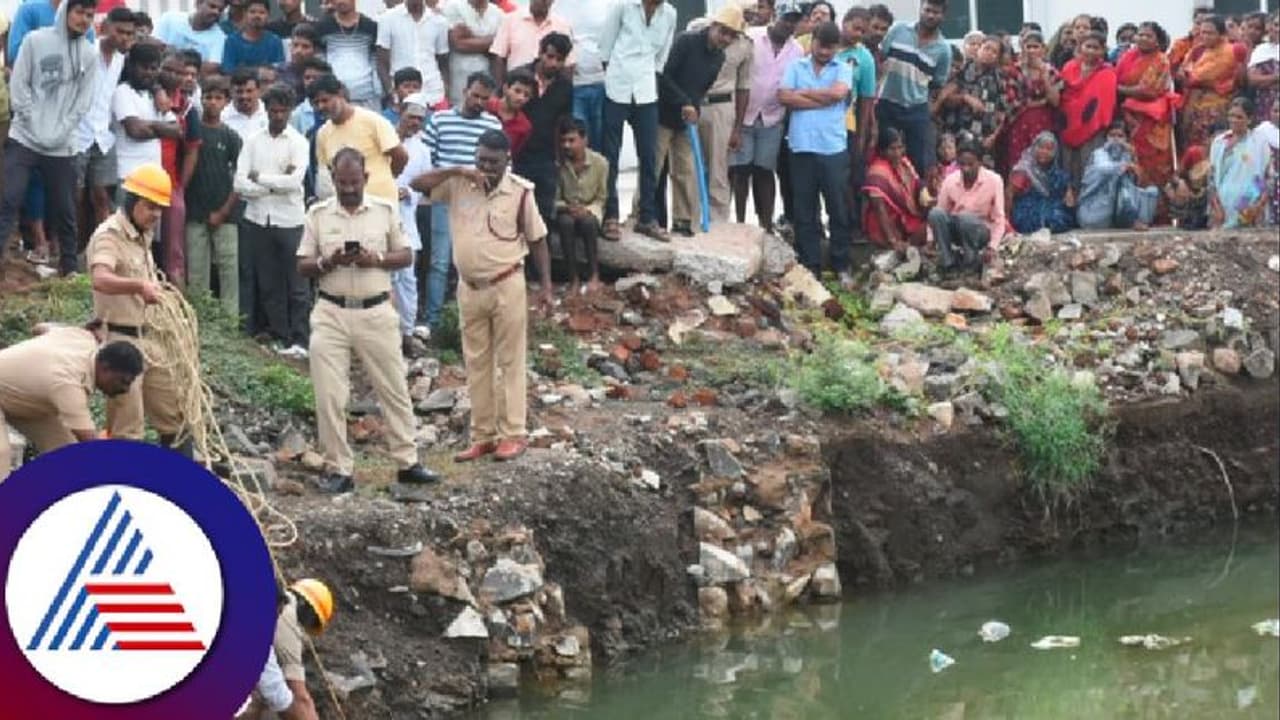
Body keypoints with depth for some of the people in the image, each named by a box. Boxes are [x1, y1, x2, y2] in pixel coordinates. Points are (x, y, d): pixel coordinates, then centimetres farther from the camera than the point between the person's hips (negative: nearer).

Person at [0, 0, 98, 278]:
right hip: (24, 139, -2)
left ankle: (69, 268, 19)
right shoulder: (36, 40, -1)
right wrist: (36, 127, -9)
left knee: (64, 210, 8)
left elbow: (83, 102, 5)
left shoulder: (89, 54, 6)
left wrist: (59, 134, -6)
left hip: (62, 147, 2)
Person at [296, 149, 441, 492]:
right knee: (329, 396, -2)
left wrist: (377, 260, -14)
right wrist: (328, 262, -17)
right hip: (331, 313, 0)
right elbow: (302, 266, 3)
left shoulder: (386, 210, 3)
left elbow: (405, 256, 5)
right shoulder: (318, 214, 3)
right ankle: (339, 469, 6)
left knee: (395, 389, 6)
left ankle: (407, 462, 15)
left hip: (376, 312, 0)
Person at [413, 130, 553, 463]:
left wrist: (546, 285, -6)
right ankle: (482, 435, 17)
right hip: (469, 287, 4)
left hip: (506, 286, -4)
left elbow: (537, 239, -3)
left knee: (510, 361, 2)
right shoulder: (459, 185, -1)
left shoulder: (519, 192, -9)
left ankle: (513, 434, 6)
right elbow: (419, 183, -9)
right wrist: (458, 171, -20)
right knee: (476, 363, 10)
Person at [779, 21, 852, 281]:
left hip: (834, 148, -1)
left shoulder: (843, 69, 6)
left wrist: (804, 93, -3)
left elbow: (838, 93, -13)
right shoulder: (796, 67, 8)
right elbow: (784, 96, -5)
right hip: (802, 147, 1)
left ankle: (841, 265, 11)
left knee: (838, 209, 3)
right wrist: (823, 100, -7)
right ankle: (810, 265, 11)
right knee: (804, 210, 5)